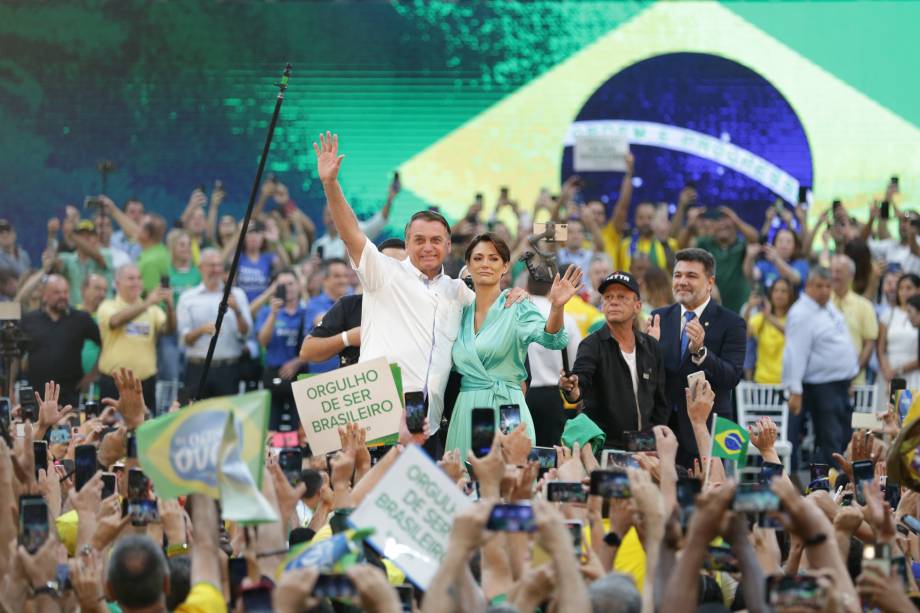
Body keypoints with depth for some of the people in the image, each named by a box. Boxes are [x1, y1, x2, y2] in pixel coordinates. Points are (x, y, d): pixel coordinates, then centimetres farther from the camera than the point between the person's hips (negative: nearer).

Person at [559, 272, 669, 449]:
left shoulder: (652, 348, 9)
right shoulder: (592, 346, -5)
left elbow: (661, 402, 14)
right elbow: (581, 378, -23)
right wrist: (572, 390, -45)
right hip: (603, 446, -4)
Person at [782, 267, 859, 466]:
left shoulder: (828, 306, 11)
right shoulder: (801, 315, -17)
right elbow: (796, 355, -22)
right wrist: (795, 391, -27)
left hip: (840, 384, 9)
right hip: (821, 387, -9)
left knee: (844, 435, 12)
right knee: (831, 438, -8)